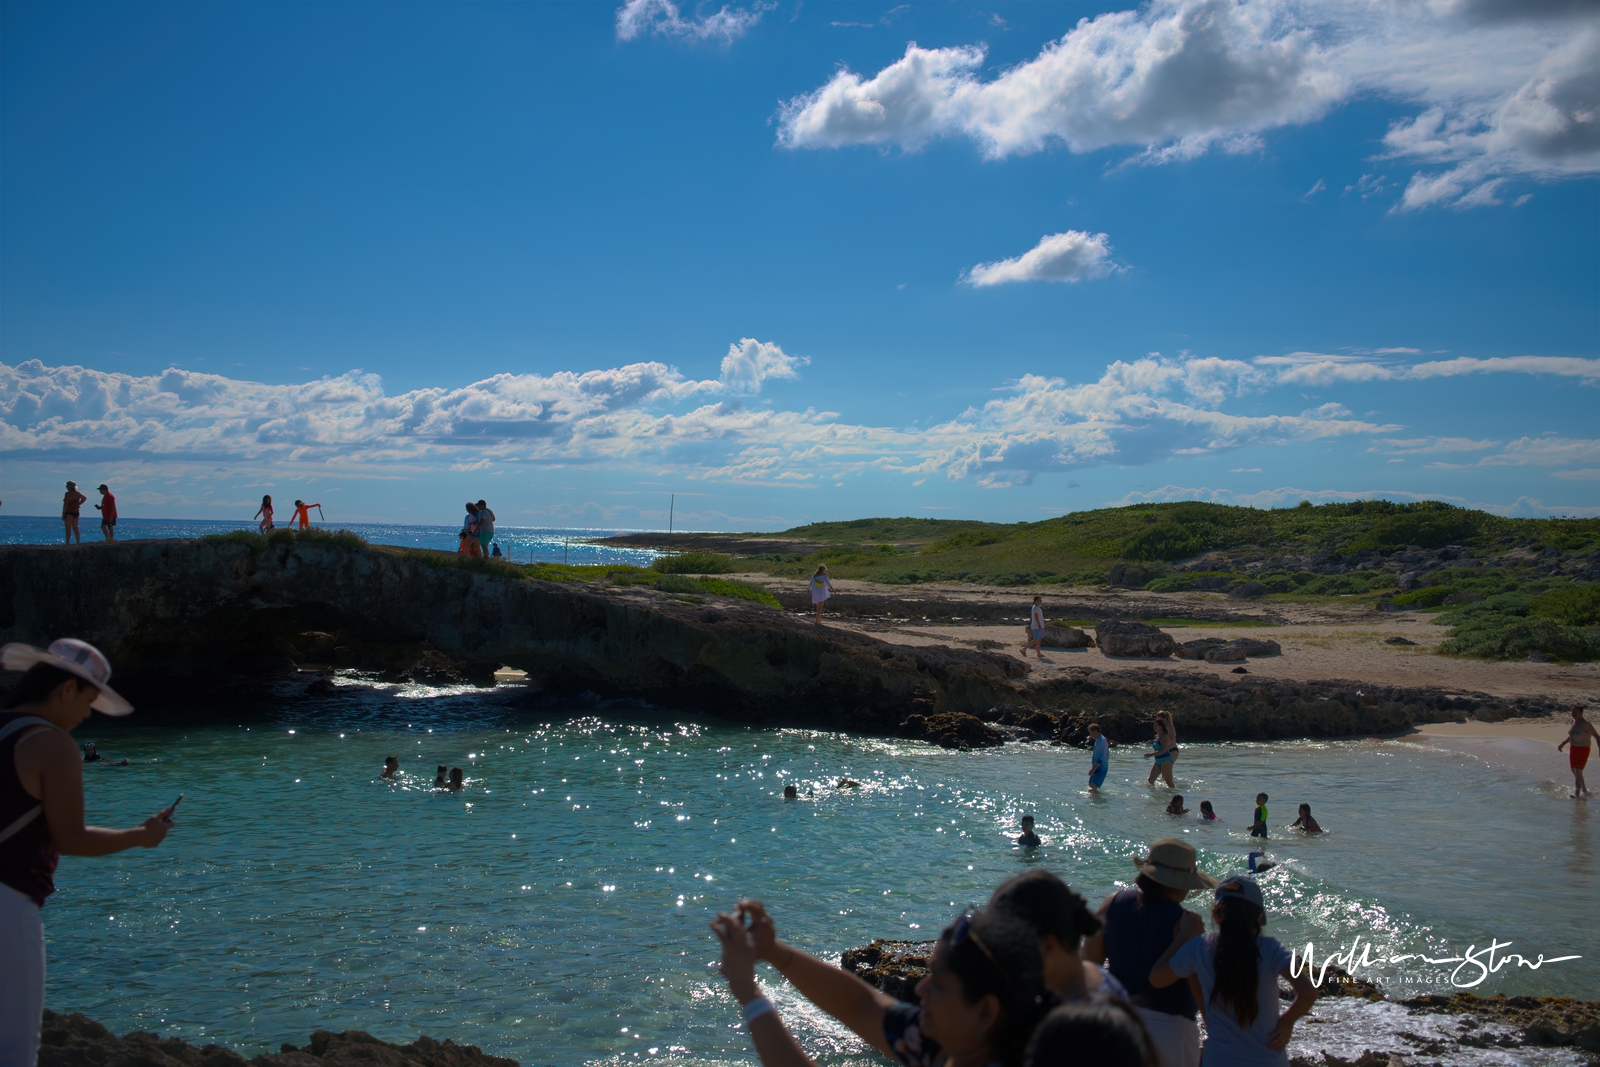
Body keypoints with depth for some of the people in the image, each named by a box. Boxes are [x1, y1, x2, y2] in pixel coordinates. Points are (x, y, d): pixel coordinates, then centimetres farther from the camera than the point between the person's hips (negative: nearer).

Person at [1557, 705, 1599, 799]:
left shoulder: (1586, 724, -17)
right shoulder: (1573, 721, 6)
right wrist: (1563, 743, 19)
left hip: (1583, 749, -8)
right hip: (1573, 749, 8)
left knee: (1578, 772, -13)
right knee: (1574, 771, 14)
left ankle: (1577, 794, -12)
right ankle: (1584, 791, 29)